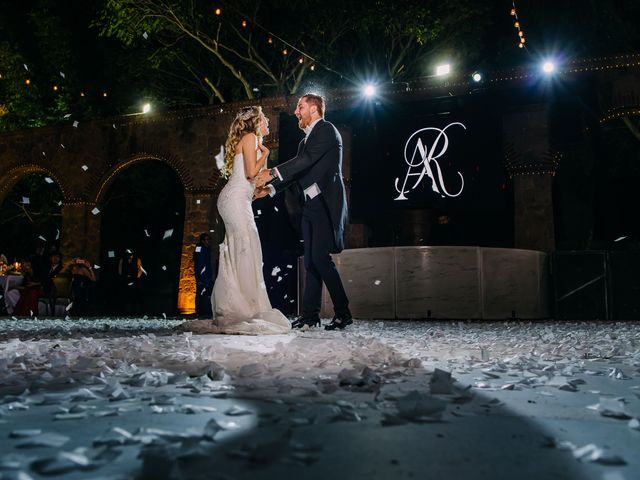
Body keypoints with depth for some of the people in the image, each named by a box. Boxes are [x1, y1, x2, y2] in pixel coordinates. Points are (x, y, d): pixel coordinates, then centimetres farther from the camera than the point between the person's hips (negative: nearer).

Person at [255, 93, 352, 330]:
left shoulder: (326, 130, -4)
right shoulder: (306, 140, 23)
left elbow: (307, 160, -17)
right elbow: (296, 172, 22)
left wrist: (272, 173, -20)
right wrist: (270, 189, 12)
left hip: (326, 204, -9)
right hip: (311, 205, 9)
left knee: (320, 257, -15)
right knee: (310, 261, 6)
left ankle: (343, 312, -6)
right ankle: (310, 314, 10)